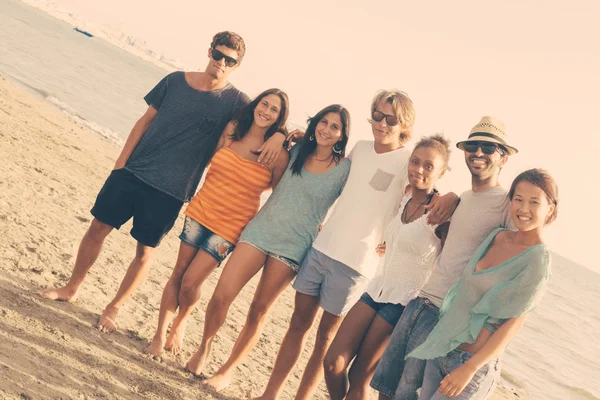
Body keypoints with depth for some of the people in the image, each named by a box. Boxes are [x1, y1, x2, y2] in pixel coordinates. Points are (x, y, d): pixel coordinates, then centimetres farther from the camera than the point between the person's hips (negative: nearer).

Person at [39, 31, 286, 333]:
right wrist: (120, 162, 2)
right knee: (98, 228, 7)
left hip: (170, 191, -2)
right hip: (132, 172, 2)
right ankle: (71, 288, 27)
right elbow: (145, 121, 6)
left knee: (145, 251, 5)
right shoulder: (175, 81, 2)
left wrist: (278, 136, -29)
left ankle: (113, 308, 23)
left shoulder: (234, 102, -4)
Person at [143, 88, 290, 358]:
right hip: (200, 212, 3)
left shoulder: (278, 153, -9)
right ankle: (159, 336, 21)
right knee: (178, 275, 7)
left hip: (229, 227, -3)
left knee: (190, 283, -4)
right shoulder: (231, 130, 0)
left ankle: (180, 324, 28)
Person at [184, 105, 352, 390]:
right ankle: (204, 348, 20)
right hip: (260, 230, 2)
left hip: (293, 247, -2)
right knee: (221, 296, -6)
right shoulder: (296, 152, 6)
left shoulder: (345, 168, -3)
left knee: (259, 311, 7)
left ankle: (228, 370, 23)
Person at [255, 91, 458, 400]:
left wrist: (448, 197, -32)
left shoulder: (410, 161, -9)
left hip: (355, 263, -5)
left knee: (326, 336, 6)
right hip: (321, 247, 5)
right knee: (299, 322, 10)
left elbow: (437, 191, -9)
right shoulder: (360, 148, 8)